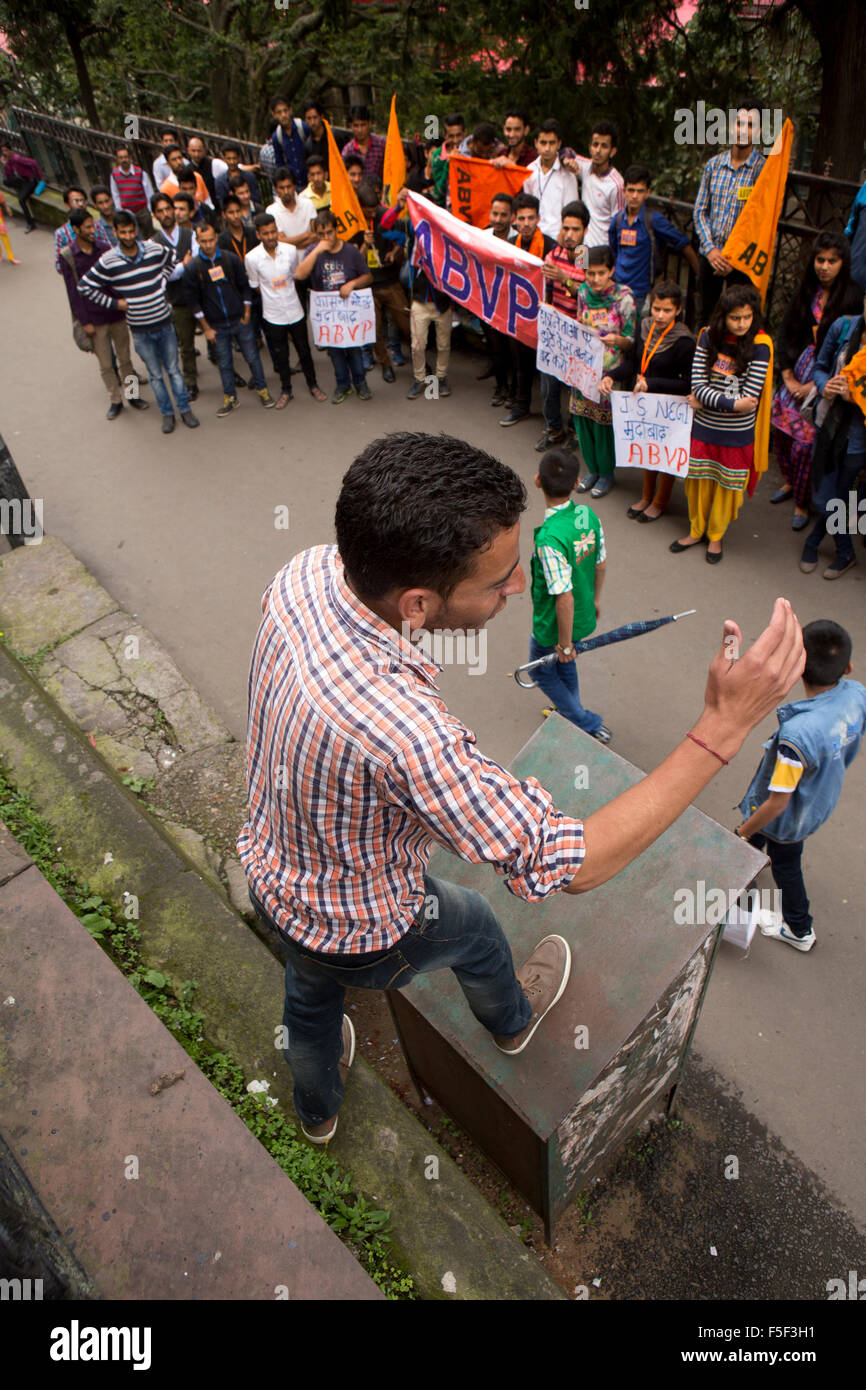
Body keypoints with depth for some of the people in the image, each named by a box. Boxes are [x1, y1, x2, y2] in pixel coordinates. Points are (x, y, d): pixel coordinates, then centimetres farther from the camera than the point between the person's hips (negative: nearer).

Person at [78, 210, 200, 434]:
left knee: (174, 369, 11)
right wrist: (114, 303, -6)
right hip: (139, 329, -1)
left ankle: (185, 409, 25)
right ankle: (167, 413, 26)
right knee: (155, 375, 10)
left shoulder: (154, 250, -6)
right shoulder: (108, 261, -12)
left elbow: (173, 259, 17)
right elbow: (85, 286, -5)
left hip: (164, 322, 1)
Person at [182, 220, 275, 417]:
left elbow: (244, 286, 4)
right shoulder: (192, 267, -7)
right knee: (224, 364, 8)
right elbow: (193, 300, -3)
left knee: (252, 357, 8)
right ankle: (230, 398, 23)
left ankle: (261, 389, 27)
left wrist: (247, 315, 0)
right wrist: (207, 328, -5)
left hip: (240, 321, 1)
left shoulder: (230, 258, -3)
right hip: (217, 326, -1)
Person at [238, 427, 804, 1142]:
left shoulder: (307, 571, -25)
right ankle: (511, 1021, 65)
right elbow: (569, 864, -37)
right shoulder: (403, 732, -49)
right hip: (363, 935, -5)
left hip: (273, 872, 6)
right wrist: (724, 727, -40)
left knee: (310, 998, 35)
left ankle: (316, 1110, 70)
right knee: (474, 925, 28)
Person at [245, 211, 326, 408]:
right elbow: (255, 286, 0)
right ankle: (286, 391, 29)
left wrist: (286, 294, 11)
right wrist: (273, 297, 5)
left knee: (304, 351, 13)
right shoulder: (252, 258, -14)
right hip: (273, 316, -1)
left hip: (295, 312, 1)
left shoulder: (291, 250, -10)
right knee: (281, 355, 11)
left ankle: (313, 385, 32)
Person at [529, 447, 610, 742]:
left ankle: (590, 725, 30)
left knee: (543, 671, 22)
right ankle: (570, 713, 53)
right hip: (585, 615, 7)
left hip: (554, 627, -7)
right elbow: (600, 563, 2)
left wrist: (565, 642, -17)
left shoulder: (549, 538, -36)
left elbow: (564, 597, -31)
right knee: (565, 665, 31)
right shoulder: (589, 515, -13)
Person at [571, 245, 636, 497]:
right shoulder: (583, 292, 2)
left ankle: (607, 473, 23)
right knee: (582, 418, 12)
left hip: (610, 371, -5)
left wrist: (617, 340, -32)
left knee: (605, 421, 3)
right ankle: (593, 469, 31)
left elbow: (631, 342, -11)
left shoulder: (624, 298, -13)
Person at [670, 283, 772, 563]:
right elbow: (697, 385, -12)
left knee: (727, 486, 10)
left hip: (737, 434, -2)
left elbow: (749, 398, -17)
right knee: (698, 482, 13)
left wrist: (707, 400, -16)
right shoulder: (708, 336, -6)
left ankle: (716, 536, 31)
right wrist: (732, 403, -21)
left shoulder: (760, 346, -13)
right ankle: (696, 531, 34)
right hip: (703, 428, 2)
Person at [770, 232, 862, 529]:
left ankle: (802, 504, 9)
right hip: (800, 369, 5)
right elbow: (785, 335, 8)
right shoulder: (806, 292, 5)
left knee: (806, 443, -8)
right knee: (781, 429, 8)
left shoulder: (852, 298, -11)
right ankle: (789, 482, 35)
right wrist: (788, 377, 0)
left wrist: (814, 385, -13)